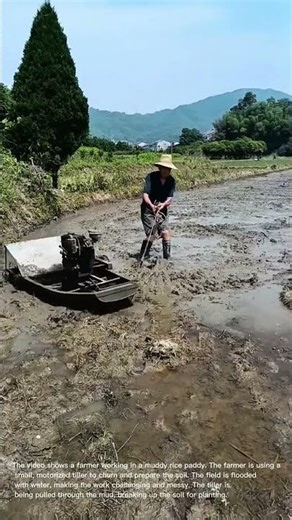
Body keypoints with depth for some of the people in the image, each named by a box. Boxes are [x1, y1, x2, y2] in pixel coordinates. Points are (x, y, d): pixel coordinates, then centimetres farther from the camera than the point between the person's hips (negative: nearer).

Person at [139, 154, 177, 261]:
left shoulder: (171, 181, -4)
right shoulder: (151, 177, -16)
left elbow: (170, 198, -11)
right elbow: (145, 194, -25)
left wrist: (163, 204, -33)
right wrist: (151, 205, -44)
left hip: (162, 210, 4)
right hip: (148, 210, -4)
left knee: (166, 233, -7)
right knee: (151, 235, -12)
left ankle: (167, 259, 7)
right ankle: (142, 259, 3)